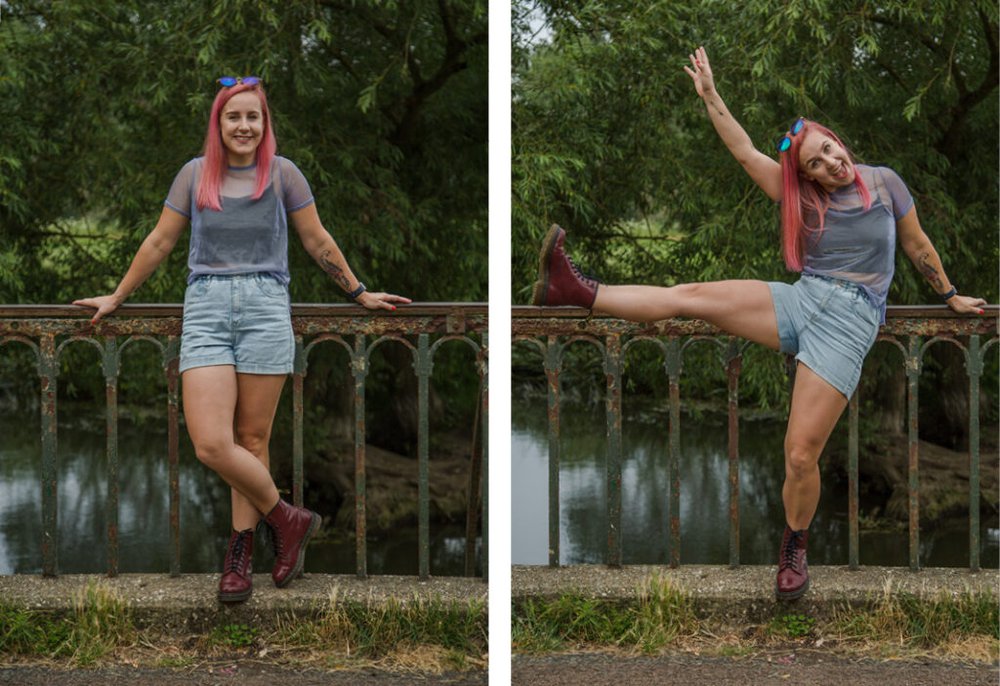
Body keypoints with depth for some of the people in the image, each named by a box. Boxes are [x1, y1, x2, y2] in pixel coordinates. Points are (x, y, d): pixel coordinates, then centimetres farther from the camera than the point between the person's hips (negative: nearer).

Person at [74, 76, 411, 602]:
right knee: (210, 445, -12)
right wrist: (116, 298, 23)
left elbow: (318, 242, 15)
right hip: (206, 309, 1)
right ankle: (288, 520, 6)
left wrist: (359, 294, 19)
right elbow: (159, 243, 18)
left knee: (252, 441, 1)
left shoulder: (282, 173, 6)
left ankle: (239, 554, 13)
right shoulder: (195, 174, 10)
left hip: (265, 308, -1)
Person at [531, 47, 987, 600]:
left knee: (801, 454, -11)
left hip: (849, 320, -3)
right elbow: (745, 152, 5)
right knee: (691, 296, -12)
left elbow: (918, 245, 17)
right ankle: (577, 292, -9)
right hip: (801, 300, 4)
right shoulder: (803, 196, 10)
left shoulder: (882, 182, 5)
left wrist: (950, 296, 27)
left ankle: (793, 551, 11)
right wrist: (709, 96, 1)